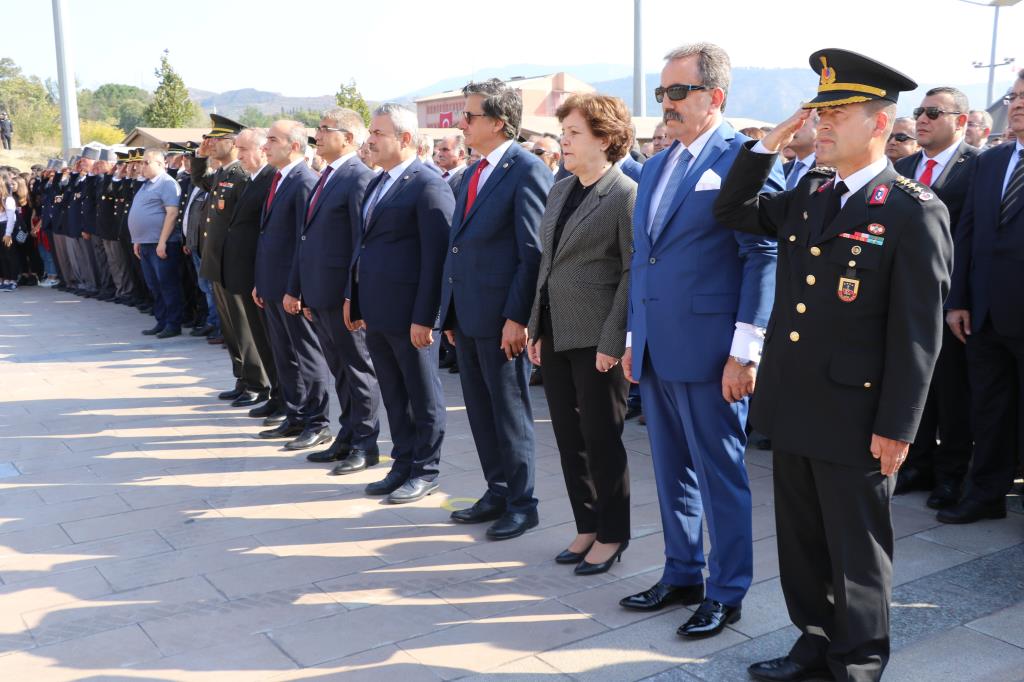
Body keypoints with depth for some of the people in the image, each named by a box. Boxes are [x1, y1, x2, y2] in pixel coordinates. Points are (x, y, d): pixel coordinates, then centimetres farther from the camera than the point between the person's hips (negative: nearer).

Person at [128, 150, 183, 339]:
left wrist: (162, 242, -21)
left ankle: (173, 325, 3)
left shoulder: (167, 183, -10)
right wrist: (138, 240, 18)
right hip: (145, 244, 9)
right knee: (154, 286, 12)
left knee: (167, 285, -3)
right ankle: (161, 322, 20)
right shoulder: (147, 185, 18)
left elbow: (172, 213, -18)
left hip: (161, 244, -9)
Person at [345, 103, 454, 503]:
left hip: (409, 314, -8)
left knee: (423, 396, 6)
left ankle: (425, 471, 18)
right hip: (376, 312, 8)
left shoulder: (428, 185, -12)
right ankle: (403, 465, 28)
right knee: (393, 395, 16)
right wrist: (355, 298, 15)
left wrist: (424, 317, -20)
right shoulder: (377, 184, 16)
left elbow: (436, 256, -17)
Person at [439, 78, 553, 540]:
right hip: (467, 315, 9)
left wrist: (517, 317, -20)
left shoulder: (527, 171, -12)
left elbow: (533, 251, -17)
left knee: (510, 412, 3)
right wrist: (451, 312, 14)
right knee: (480, 410, 15)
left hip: (501, 317, -8)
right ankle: (497, 492, 29)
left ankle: (521, 504, 17)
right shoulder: (473, 173, 15)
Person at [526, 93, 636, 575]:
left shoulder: (626, 195, -10)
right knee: (569, 438, 13)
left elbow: (634, 273, -14)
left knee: (601, 439, 4)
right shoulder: (559, 191, 13)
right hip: (554, 335, 7)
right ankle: (587, 527, 28)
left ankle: (612, 535, 20)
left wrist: (613, 341, -17)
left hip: (596, 339, -7)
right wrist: (537, 329, 12)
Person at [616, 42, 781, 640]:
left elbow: (763, 257, -13)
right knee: (673, 472, 17)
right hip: (656, 350, 8)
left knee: (721, 476, 4)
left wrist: (746, 350, -17)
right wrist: (634, 338, 17)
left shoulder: (746, 159, -8)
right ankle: (682, 575, 32)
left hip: (708, 352, -7)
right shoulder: (656, 167, 15)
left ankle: (726, 594, 19)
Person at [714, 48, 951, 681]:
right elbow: (732, 211, 17)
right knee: (802, 541, 18)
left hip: (853, 419, -7)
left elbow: (917, 333, -14)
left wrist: (896, 427, -15)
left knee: (857, 548, 9)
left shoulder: (914, 212, -13)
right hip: (793, 407, 7)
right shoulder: (810, 192, 8)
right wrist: (770, 144, 4)